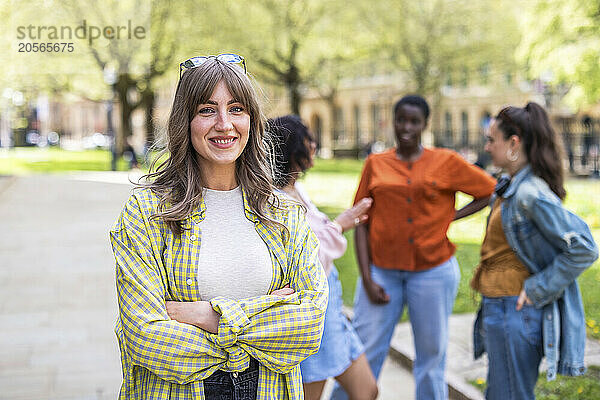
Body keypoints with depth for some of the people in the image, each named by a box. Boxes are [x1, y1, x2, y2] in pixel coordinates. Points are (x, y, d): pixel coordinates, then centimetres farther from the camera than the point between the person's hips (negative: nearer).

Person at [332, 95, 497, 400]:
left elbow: (490, 190, 9)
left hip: (433, 271, 0)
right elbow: (362, 223, 3)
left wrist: (452, 217, -3)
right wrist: (367, 278, -4)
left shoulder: (446, 163, 1)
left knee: (431, 355, 9)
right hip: (382, 270, 1)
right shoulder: (375, 164, 4)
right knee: (363, 355, 0)